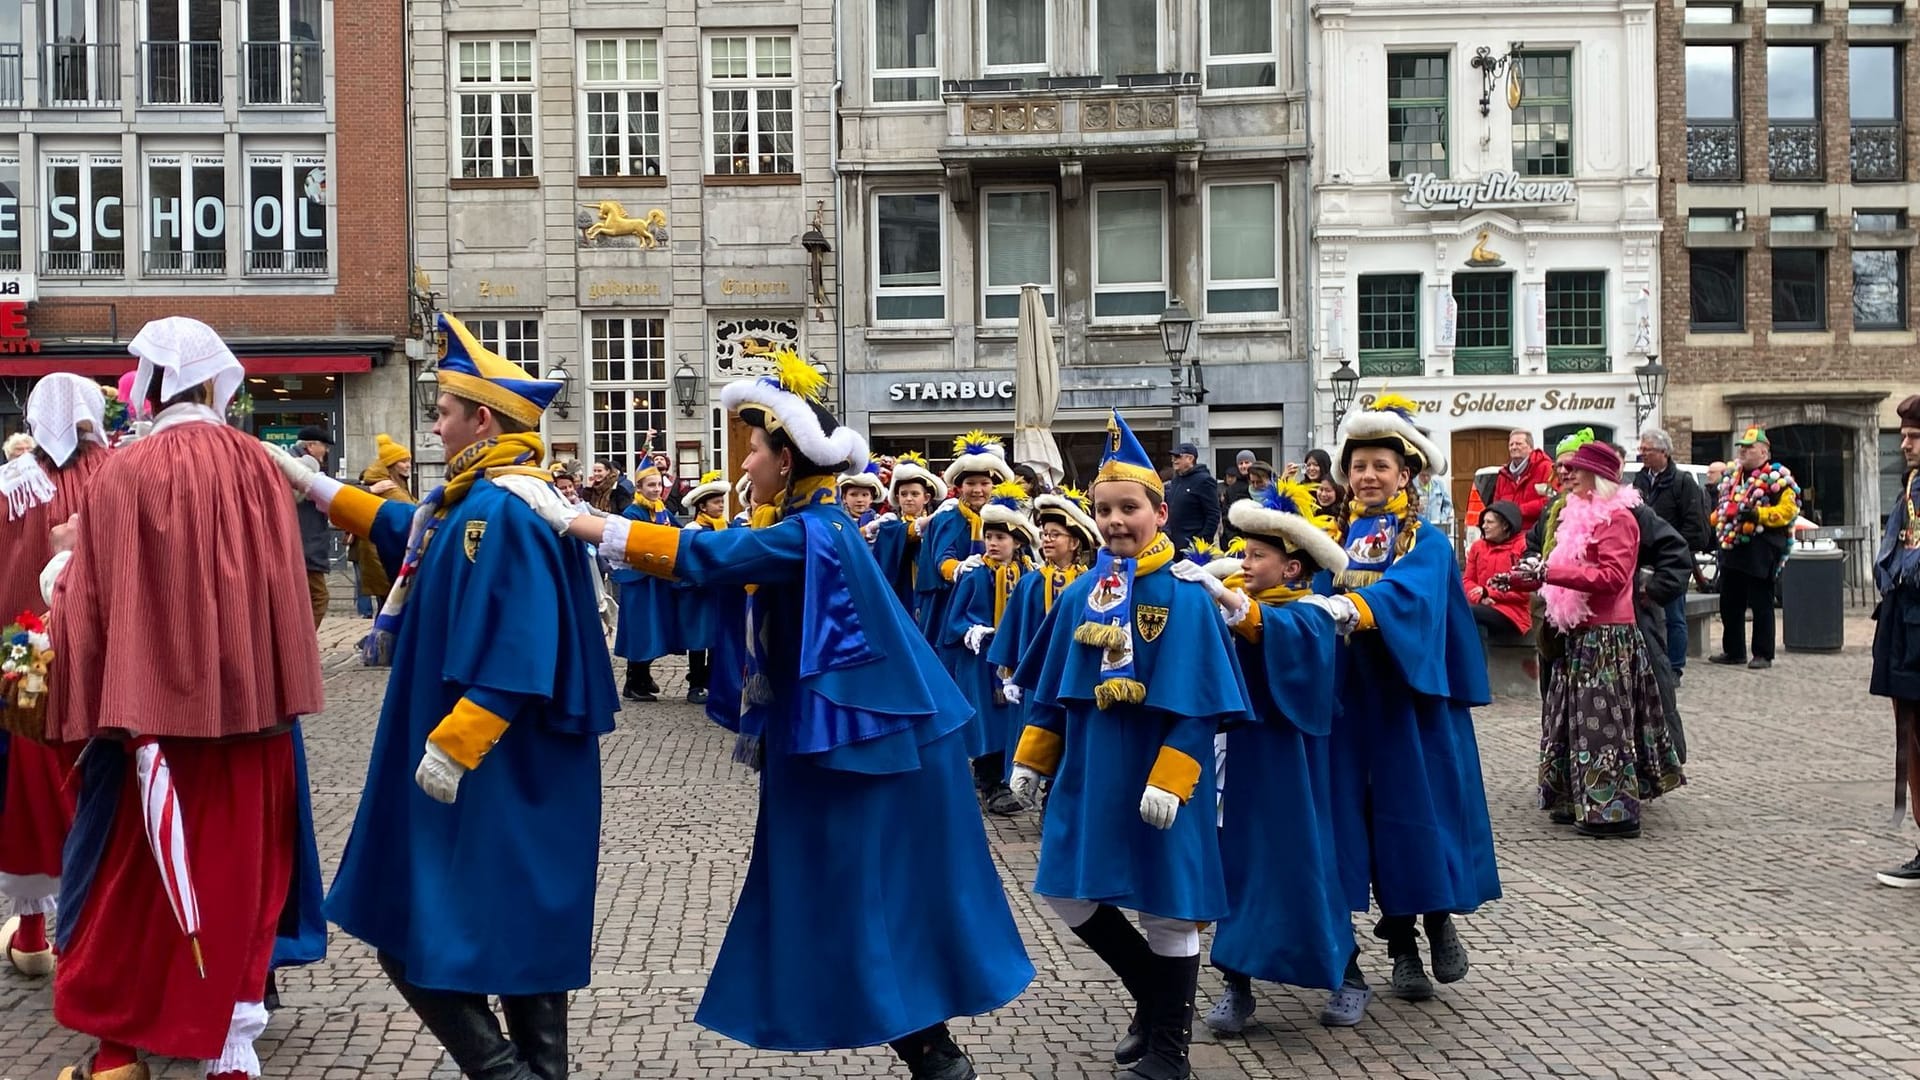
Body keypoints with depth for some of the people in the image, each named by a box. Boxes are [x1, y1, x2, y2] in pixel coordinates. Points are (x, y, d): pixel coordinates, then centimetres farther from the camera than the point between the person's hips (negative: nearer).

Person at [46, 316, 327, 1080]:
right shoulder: (259, 467, -3)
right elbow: (285, 589, -1)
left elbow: (94, 602, -6)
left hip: (150, 706, -1)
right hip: (247, 703, 1)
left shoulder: (124, 474, -7)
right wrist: (272, 694, 8)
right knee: (238, 873, 11)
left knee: (134, 879, 14)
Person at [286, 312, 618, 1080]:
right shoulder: (485, 500, 12)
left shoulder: (502, 511, -21)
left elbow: (515, 656, -27)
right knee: (521, 928, 15)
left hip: (488, 773, -10)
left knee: (418, 932, -3)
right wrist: (315, 489, 31)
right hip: (517, 766, 10)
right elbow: (411, 531, 30)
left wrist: (453, 744, -25)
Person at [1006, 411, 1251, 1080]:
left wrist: (1170, 777, -22)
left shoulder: (1184, 596, -13)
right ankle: (1154, 995, 34)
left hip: (1155, 774, -6)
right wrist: (1030, 759, 10)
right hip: (1088, 769, 6)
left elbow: (1196, 701, -15)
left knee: (1166, 904, 6)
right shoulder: (1079, 595, 4)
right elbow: (1050, 689, 11)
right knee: (1068, 891, 12)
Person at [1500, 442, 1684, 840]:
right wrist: (1518, 580, 15)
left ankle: (1614, 811, -1)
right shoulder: (1584, 514, 17)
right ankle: (1581, 802, 20)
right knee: (1578, 719, 12)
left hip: (1606, 636, -10)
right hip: (1581, 634, 10)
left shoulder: (1617, 517, -12)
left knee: (1602, 721, -6)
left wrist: (1547, 572, -27)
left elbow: (1611, 577, -24)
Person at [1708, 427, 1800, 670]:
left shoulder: (1776, 477, -5)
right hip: (1732, 548, 8)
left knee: (1760, 604, -2)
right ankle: (1733, 651, 23)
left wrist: (1758, 514, -22)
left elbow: (1788, 510, -14)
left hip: (1760, 550, -8)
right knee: (1729, 603, 12)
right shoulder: (1734, 477, 18)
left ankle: (1763, 655, 5)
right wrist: (1713, 521, 13)